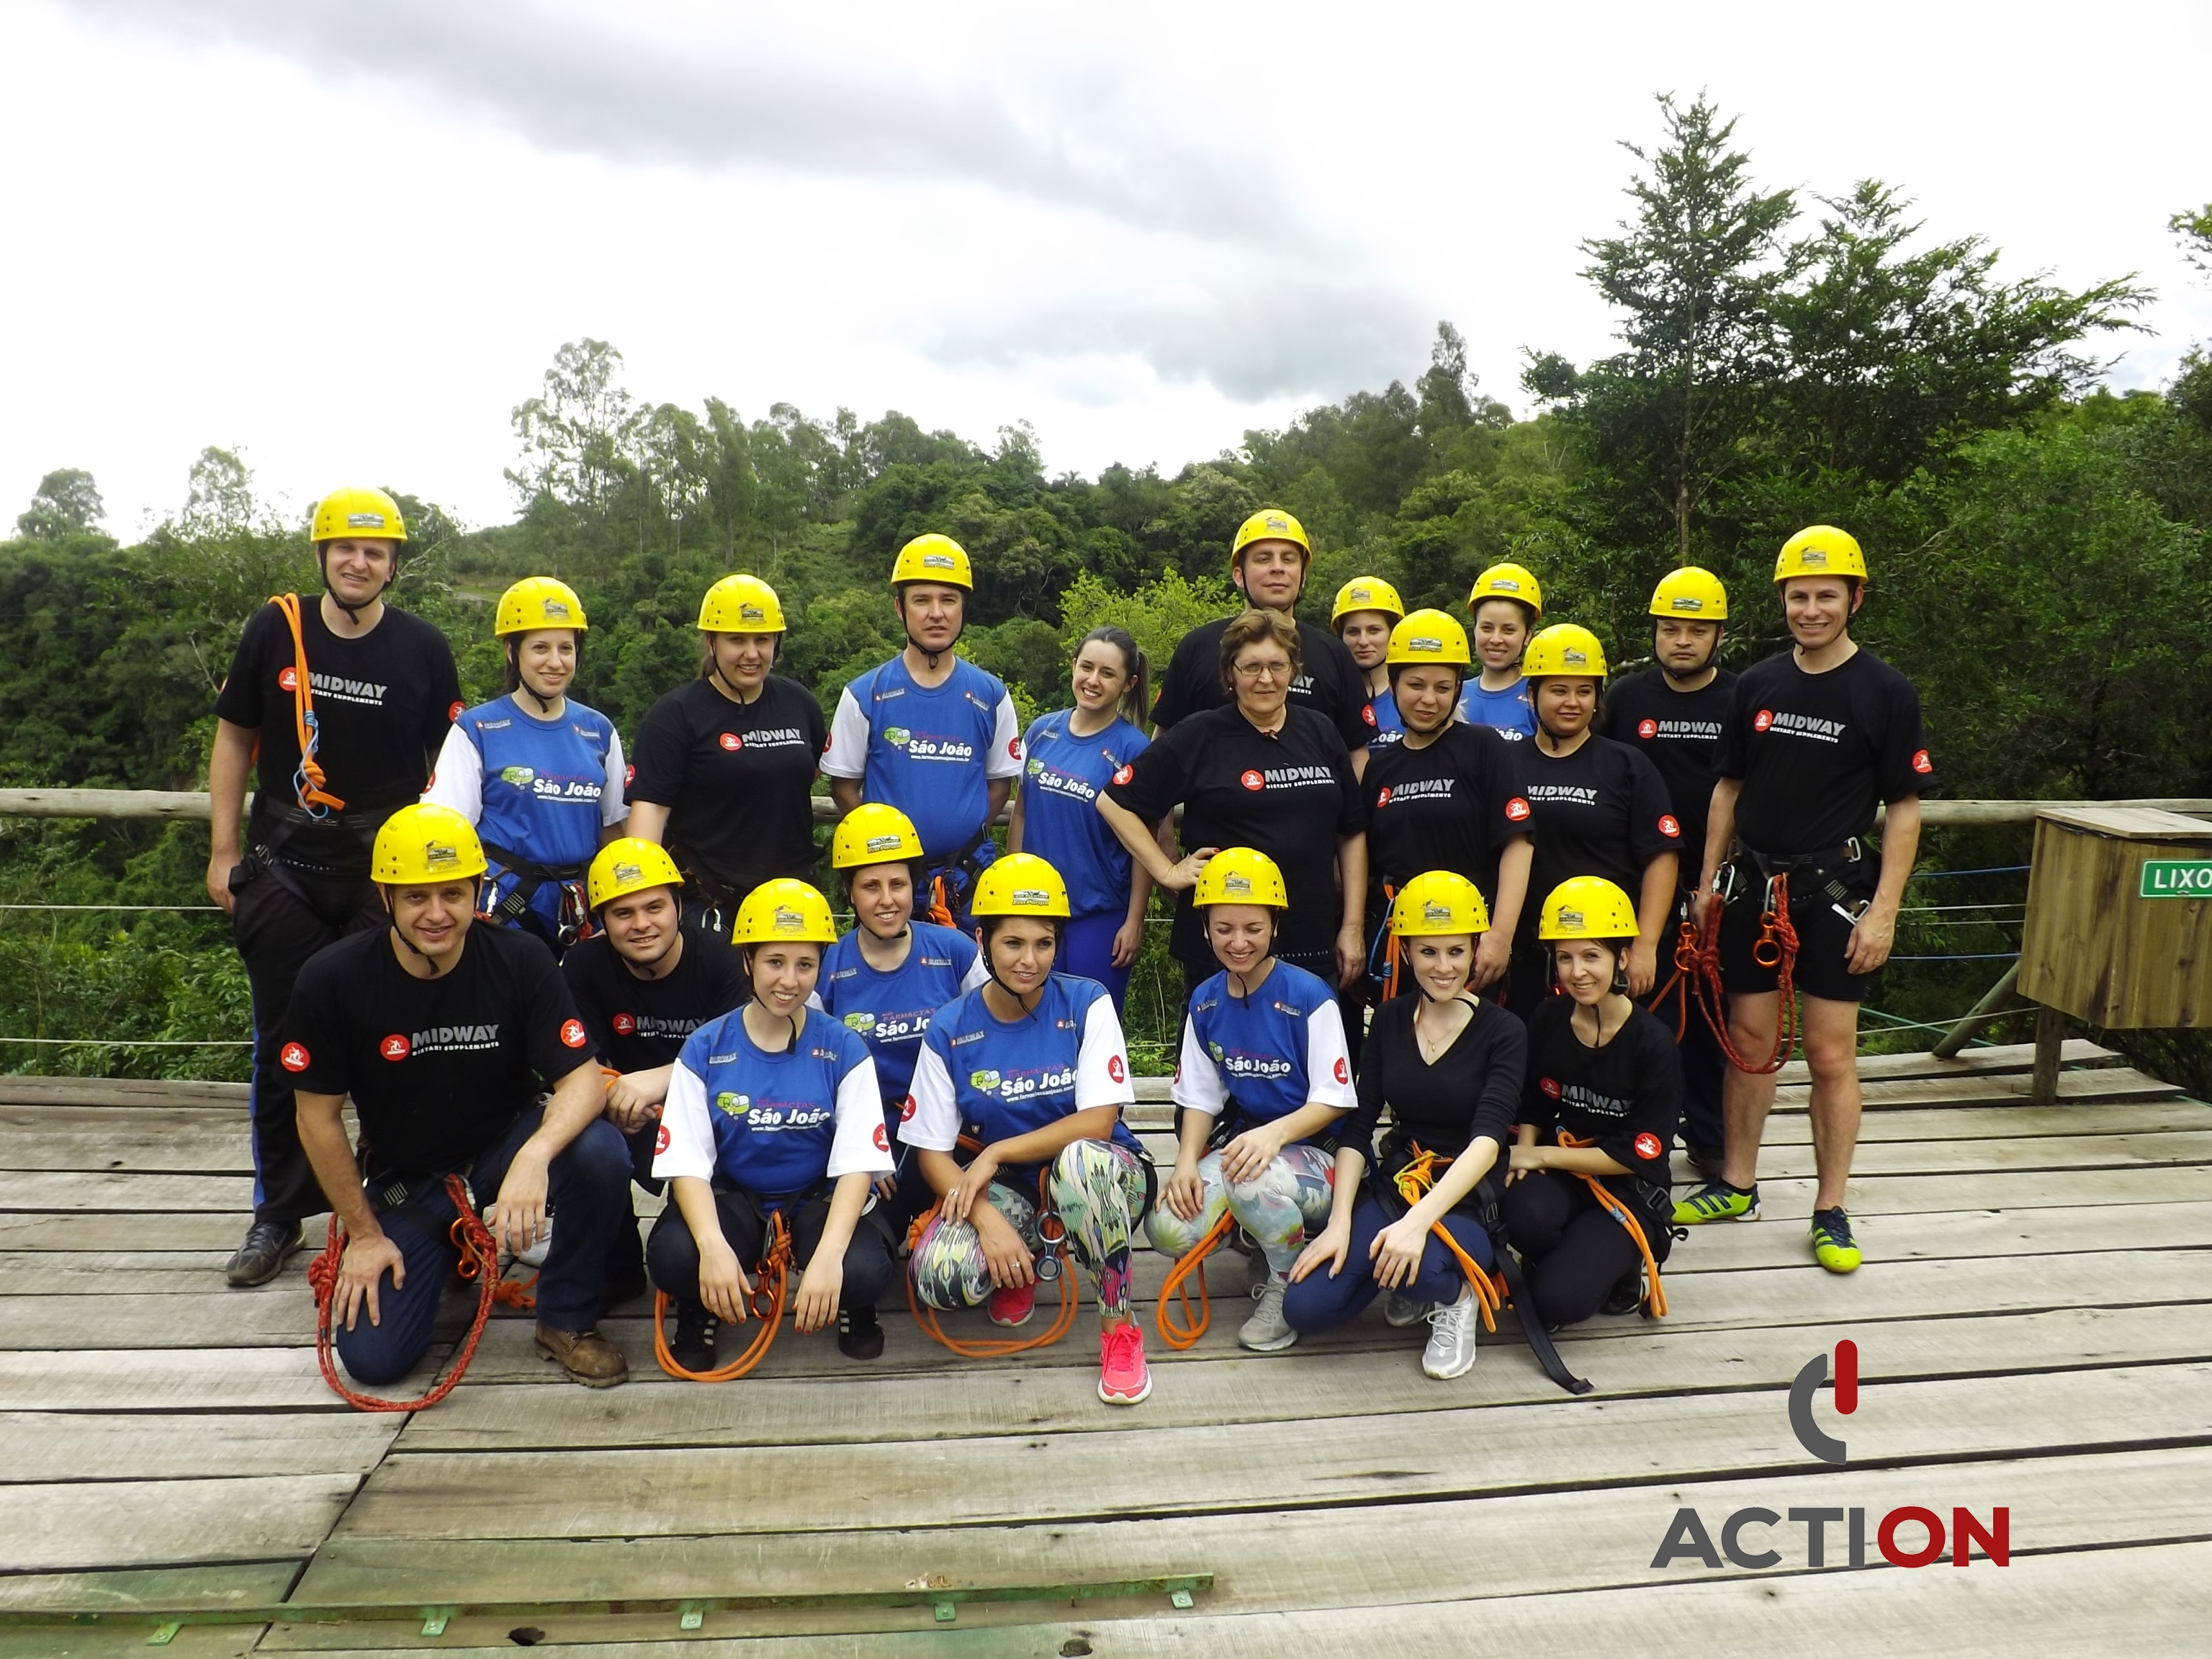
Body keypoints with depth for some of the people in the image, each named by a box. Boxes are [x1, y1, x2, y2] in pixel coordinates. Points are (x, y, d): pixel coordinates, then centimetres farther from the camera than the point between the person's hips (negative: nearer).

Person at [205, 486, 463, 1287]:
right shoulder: (275, 629, 1)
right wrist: (223, 851, 4)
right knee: (284, 1042, 6)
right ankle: (279, 1213, 19)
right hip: (283, 869, 1)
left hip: (388, 873, -1)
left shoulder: (423, 648, -2)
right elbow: (234, 738, 8)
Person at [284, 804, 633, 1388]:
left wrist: (533, 1157, -42)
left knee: (600, 1153, -33)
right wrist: (364, 1233, -3)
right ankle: (445, 1252, 22)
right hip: (406, 1178, 1)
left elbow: (582, 1080, -21)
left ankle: (567, 1319, -7)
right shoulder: (331, 979, -16)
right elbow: (319, 1117, -6)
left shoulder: (520, 960, -17)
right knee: (372, 1359, -12)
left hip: (506, 1143, -1)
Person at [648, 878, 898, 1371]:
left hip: (817, 1200, 0)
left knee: (866, 1271, -31)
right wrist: (714, 1246, -29)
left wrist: (829, 1254, -29)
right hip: (732, 1198, 1)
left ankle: (853, 1311, 9)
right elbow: (686, 1161, -10)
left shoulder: (843, 1049, -7)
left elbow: (858, 1162, -12)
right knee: (672, 1256, -32)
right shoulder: (705, 1049, -5)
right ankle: (698, 1313, 7)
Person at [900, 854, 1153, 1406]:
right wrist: (987, 1219, -23)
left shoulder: (1086, 1004, -10)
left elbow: (1098, 1121, -17)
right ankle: (1023, 1267, 11)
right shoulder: (950, 1030, -6)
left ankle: (1119, 1329, -17)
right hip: (1005, 1190, 2)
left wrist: (995, 1154, -17)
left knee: (1081, 1158, -39)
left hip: (1094, 1177, -2)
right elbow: (933, 1153, -6)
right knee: (938, 1274, -28)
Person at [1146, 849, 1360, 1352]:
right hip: (1239, 1142, 5)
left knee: (1253, 1177, -38)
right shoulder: (1204, 1003, 4)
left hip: (1315, 1151, -5)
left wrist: (1276, 1132, -31)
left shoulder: (1310, 998, -13)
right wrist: (1187, 1161, -12)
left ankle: (1290, 1281, -7)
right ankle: (1263, 1231, 11)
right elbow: (1201, 1096, 7)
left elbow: (1333, 1100, -12)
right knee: (1169, 1229, -19)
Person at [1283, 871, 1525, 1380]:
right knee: (1305, 1308, -15)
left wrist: (1419, 1222, -34)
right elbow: (1357, 1126, 3)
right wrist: (1339, 1222, -10)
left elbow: (1487, 1140, -21)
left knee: (1424, 1269, -37)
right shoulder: (1391, 1020, 5)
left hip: (1468, 1202, -4)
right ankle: (1420, 1285, 13)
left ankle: (1455, 1292, 1)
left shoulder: (1502, 1032, -8)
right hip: (1392, 1187, 4)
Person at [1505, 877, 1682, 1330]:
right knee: (1526, 1215, -34)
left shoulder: (1653, 1043, -15)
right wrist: (1524, 1149, -11)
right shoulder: (1545, 1023, -2)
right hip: (1559, 1174, 3)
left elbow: (1637, 1156, -13)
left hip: (1628, 1190, -3)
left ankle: (1617, 1263, 10)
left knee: (1558, 1301, -23)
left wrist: (1541, 1155, -11)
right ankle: (1569, 1259, 1)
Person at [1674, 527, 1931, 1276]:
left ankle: (1830, 1212, 12)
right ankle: (1737, 1186, 23)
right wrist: (1708, 882, 8)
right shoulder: (1756, 685, 6)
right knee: (1749, 1039, 10)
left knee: (1831, 1053, 1)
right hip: (1754, 885, 3)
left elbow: (1904, 809, -4)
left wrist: (1883, 910, -10)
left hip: (1834, 890, -3)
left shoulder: (1886, 693, -4)